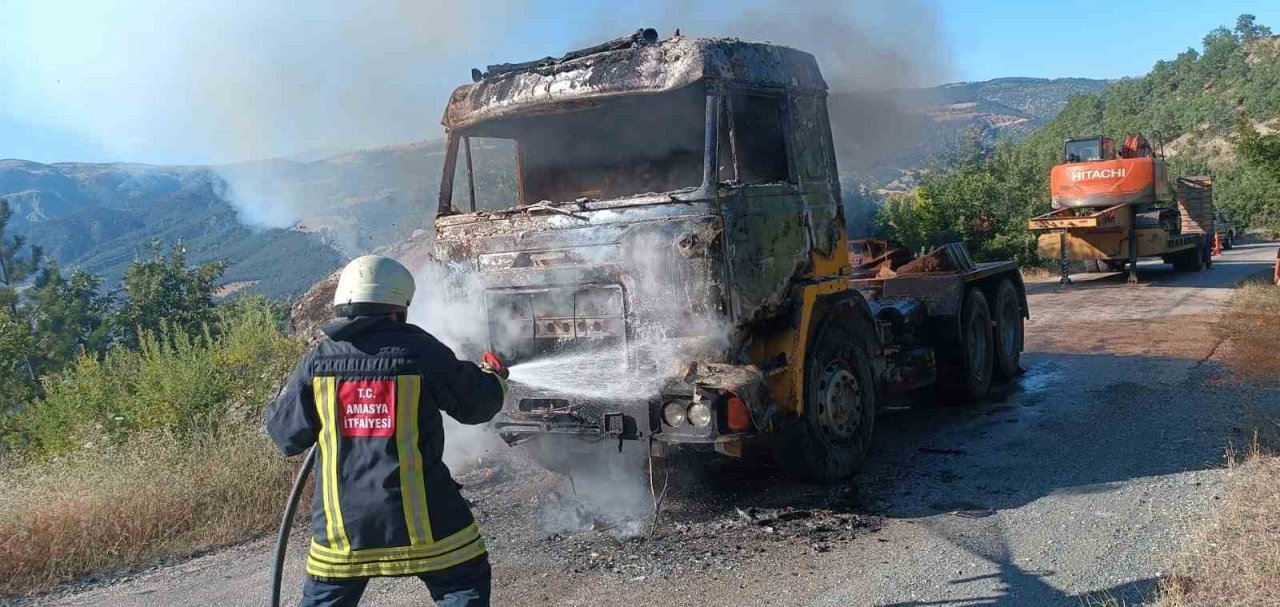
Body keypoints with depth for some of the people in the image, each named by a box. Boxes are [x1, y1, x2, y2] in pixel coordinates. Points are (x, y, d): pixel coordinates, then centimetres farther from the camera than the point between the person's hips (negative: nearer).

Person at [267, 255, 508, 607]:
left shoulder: (319, 359, 0)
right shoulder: (422, 351, -7)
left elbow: (285, 433, 6)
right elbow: (475, 404, 4)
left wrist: (290, 391, 26)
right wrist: (494, 377, 26)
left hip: (342, 517, 3)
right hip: (419, 513, -3)